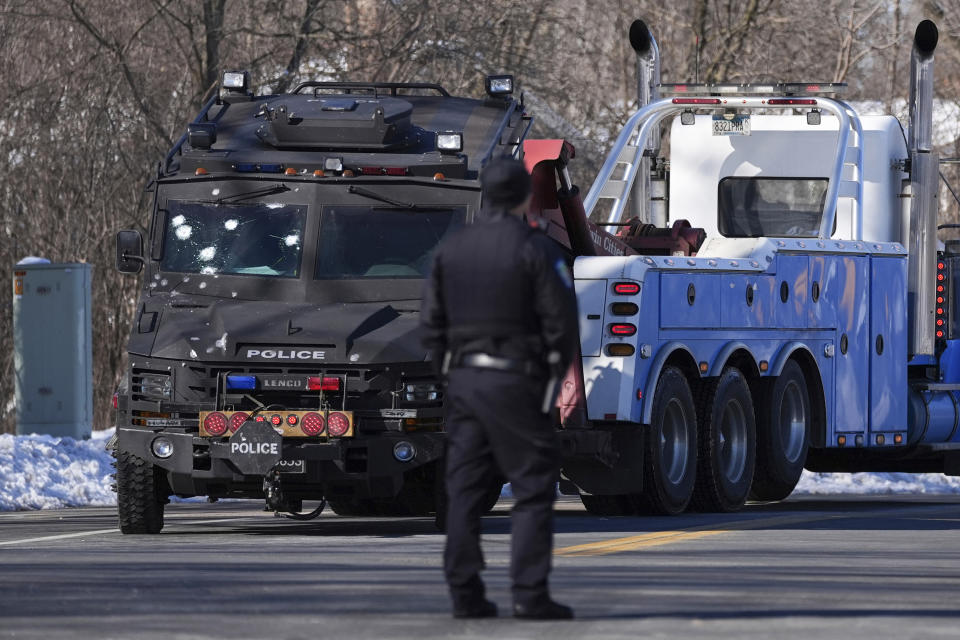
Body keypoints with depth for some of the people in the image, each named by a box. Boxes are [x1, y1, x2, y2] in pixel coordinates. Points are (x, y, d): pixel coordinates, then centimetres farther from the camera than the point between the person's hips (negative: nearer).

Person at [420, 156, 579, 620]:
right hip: (516, 381, -5)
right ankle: (529, 594, -8)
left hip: (462, 378, 5)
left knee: (465, 490, 8)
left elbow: (431, 323, 10)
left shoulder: (450, 248, 8)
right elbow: (561, 322, -10)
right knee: (533, 487, -2)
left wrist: (451, 372, 16)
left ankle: (464, 594, 7)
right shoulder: (535, 249, -9)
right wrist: (554, 375, 3)